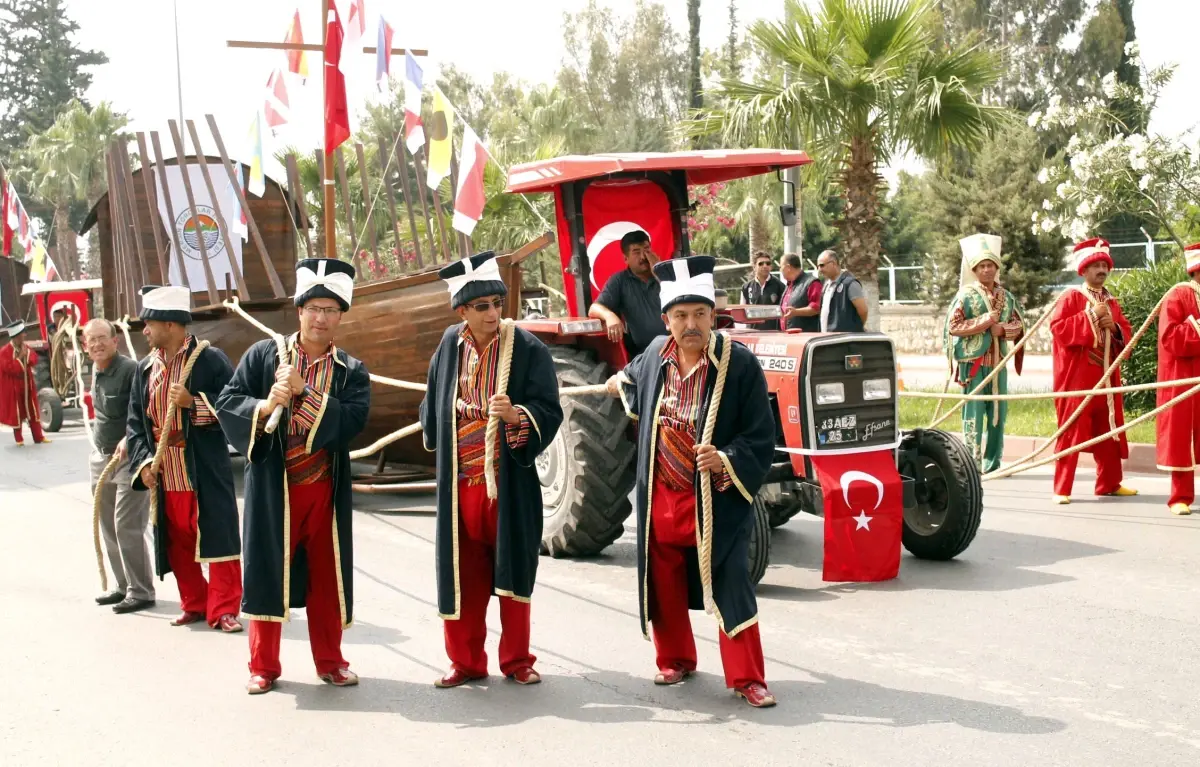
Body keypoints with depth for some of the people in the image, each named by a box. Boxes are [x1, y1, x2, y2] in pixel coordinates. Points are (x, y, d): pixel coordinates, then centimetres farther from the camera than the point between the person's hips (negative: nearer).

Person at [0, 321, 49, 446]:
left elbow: (35, 360, 8)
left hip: (27, 384, 6)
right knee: (16, 413, 4)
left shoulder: (26, 347, 3)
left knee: (33, 411, 8)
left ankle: (38, 437, 13)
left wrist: (28, 355, -12)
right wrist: (20, 357, -23)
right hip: (13, 387, -6)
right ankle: (19, 439, 14)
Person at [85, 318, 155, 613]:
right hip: (101, 457, 9)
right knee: (109, 528, 13)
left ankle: (141, 592, -1)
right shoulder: (95, 372, 10)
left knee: (127, 527, -9)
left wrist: (130, 439, -34)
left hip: (129, 458, -9)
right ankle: (124, 586, 24)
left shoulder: (131, 370, -16)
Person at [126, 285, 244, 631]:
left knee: (217, 538, -1)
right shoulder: (145, 368, 9)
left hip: (206, 472, -6)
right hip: (164, 475, 6)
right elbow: (135, 422, 10)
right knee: (177, 543, 13)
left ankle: (224, 609, 7)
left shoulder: (210, 359, -8)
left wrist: (194, 402, -22)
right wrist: (142, 461, -3)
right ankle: (195, 604, 27)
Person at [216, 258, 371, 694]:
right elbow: (226, 403, -2)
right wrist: (265, 406, -20)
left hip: (325, 489, 1)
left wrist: (304, 393, -18)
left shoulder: (352, 372, 4)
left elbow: (352, 420, -12)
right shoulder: (263, 355, 3)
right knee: (267, 572, 4)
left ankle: (329, 661, 21)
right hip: (271, 486, -1)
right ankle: (263, 666, 16)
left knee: (327, 576, 8)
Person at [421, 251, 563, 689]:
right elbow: (434, 405, 20)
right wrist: (440, 444, 22)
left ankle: (516, 661, 20)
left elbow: (549, 412, -13)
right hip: (460, 486, 3)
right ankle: (466, 661, 20)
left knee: (512, 572, 6)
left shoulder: (527, 350, -9)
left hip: (509, 484, -3)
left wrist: (516, 415, -30)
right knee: (463, 576, 7)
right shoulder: (450, 346, 4)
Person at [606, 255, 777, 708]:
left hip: (718, 499, -5)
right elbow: (634, 378, 29)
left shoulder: (739, 364, -15)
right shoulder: (657, 354, 1)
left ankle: (746, 678, 2)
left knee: (731, 588, -7)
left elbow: (761, 438, -13)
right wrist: (622, 385, 46)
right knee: (665, 586, 15)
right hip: (662, 497, 5)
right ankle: (675, 661, 33)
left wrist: (727, 461, -29)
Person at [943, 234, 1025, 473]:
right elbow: (953, 326, -10)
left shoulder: (1006, 296, 10)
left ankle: (993, 463, 17)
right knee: (974, 412, -6)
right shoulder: (966, 296, -5)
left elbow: (1019, 324, 13)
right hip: (973, 362, -5)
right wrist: (984, 322, -15)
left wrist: (1003, 329, -8)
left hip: (998, 362, 5)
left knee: (998, 413, 8)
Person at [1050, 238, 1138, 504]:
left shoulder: (1112, 302, 14)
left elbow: (1127, 335, 16)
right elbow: (1057, 327, -17)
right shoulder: (1071, 298, -5)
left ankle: (1109, 483, 22)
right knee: (1072, 430, -7)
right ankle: (1062, 488, -4)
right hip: (1076, 376, -7)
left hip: (1105, 376, 7)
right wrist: (1090, 317, -19)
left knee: (1108, 430, 11)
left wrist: (1114, 328, -6)